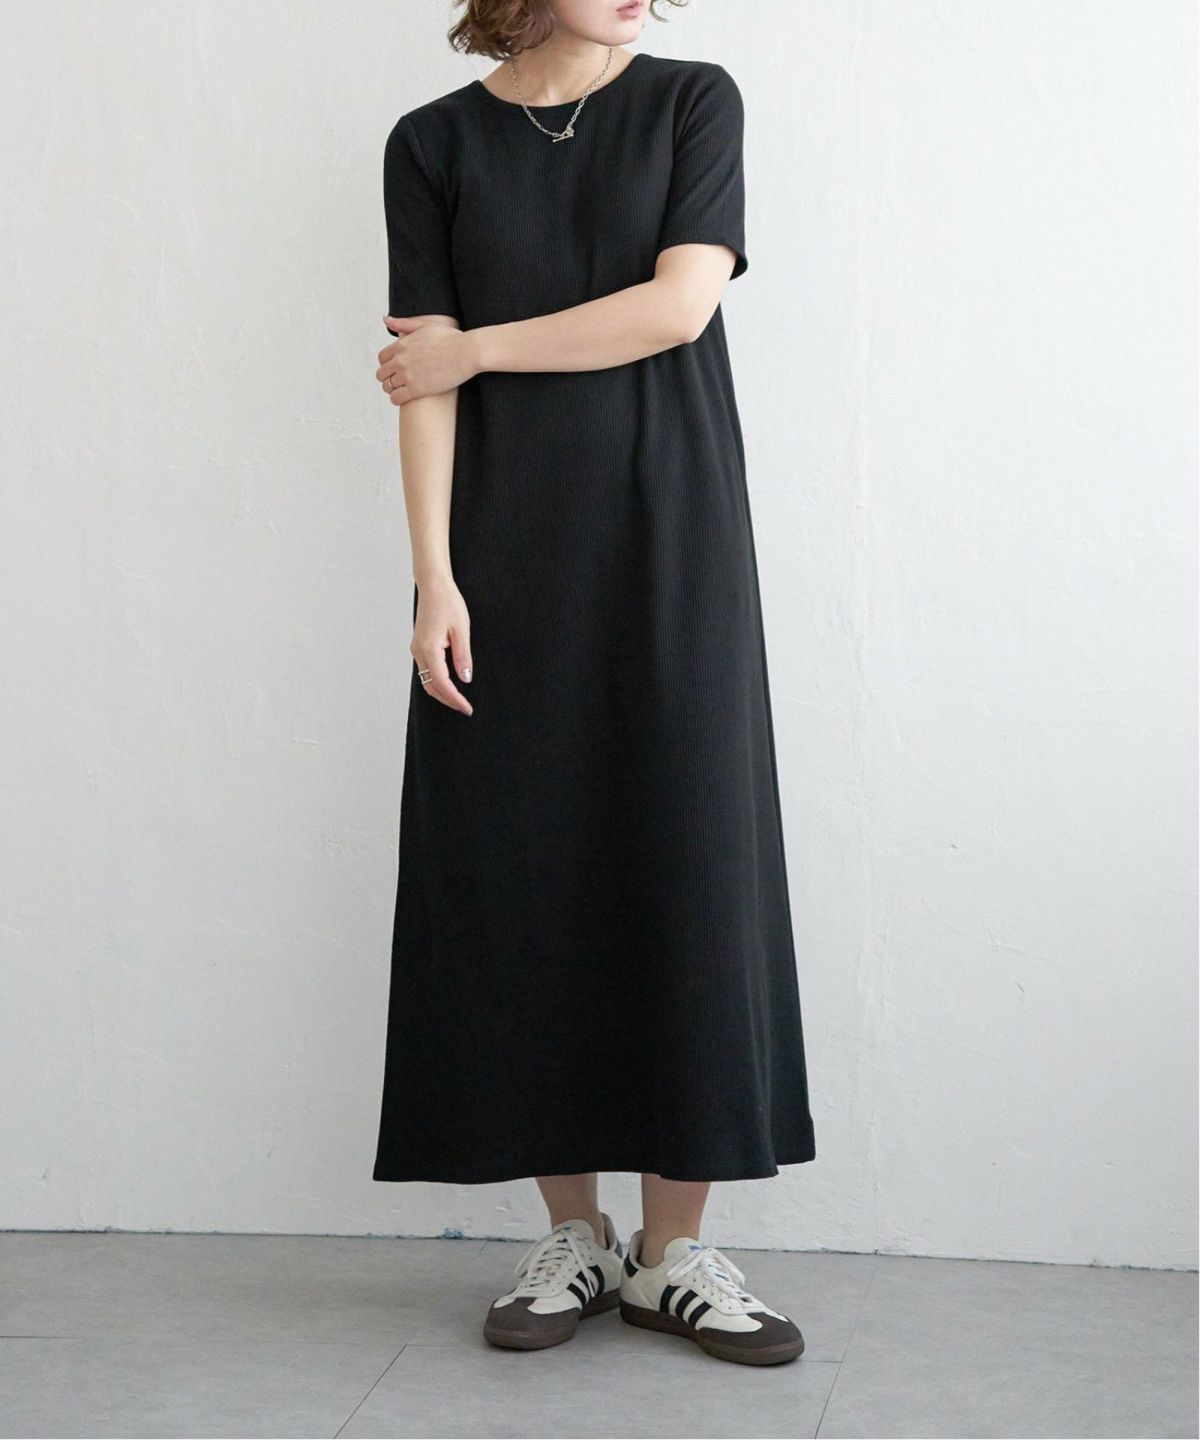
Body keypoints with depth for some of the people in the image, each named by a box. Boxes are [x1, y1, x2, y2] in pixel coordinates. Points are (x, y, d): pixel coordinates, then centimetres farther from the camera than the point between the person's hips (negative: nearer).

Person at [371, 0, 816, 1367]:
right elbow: (427, 384, 0)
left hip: (670, 546, -1)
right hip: (507, 556, 1)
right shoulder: (435, 143, 8)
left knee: (687, 862, -2)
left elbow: (680, 302, -7)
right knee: (518, 872, 0)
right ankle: (573, 1231, 14)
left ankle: (672, 1251, 7)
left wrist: (474, 349, -3)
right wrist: (435, 577, -8)